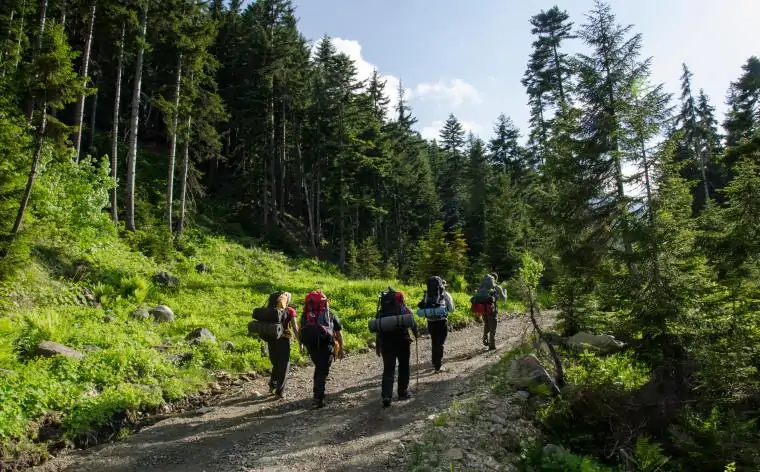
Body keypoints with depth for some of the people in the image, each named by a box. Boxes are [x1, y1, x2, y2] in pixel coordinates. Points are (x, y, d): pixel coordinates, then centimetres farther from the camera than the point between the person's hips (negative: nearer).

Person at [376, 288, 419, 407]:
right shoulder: (404, 309, -5)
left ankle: (386, 396, -8)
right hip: (403, 342, -1)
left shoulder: (381, 312, 0)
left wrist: (378, 346, 7)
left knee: (388, 370, 4)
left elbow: (378, 330, 0)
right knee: (403, 368, 16)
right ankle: (402, 393, 22)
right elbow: (413, 323, 0)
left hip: (387, 344, 1)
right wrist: (416, 333, 20)